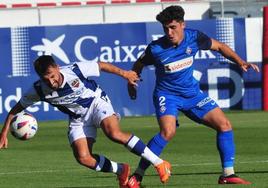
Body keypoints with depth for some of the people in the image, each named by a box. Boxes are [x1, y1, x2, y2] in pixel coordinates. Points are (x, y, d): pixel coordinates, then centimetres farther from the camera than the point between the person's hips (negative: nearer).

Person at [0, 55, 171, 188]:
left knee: (114, 133, -32)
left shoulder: (75, 71, -28)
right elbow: (16, 108, -5)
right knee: (83, 158, -16)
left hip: (96, 102, -4)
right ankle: (122, 171, 9)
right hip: (78, 118, 4)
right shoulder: (39, 90, -20)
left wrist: (124, 74, 2)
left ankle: (159, 163, -26)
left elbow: (101, 66, -10)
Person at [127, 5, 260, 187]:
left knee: (225, 125, -4)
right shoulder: (156, 49, -20)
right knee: (168, 132, -30)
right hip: (167, 94, -5)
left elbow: (219, 46, 6)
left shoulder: (194, 37, -12)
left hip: (192, 93, 5)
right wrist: (131, 83, 13)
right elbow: (139, 65, 2)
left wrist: (241, 62, -3)